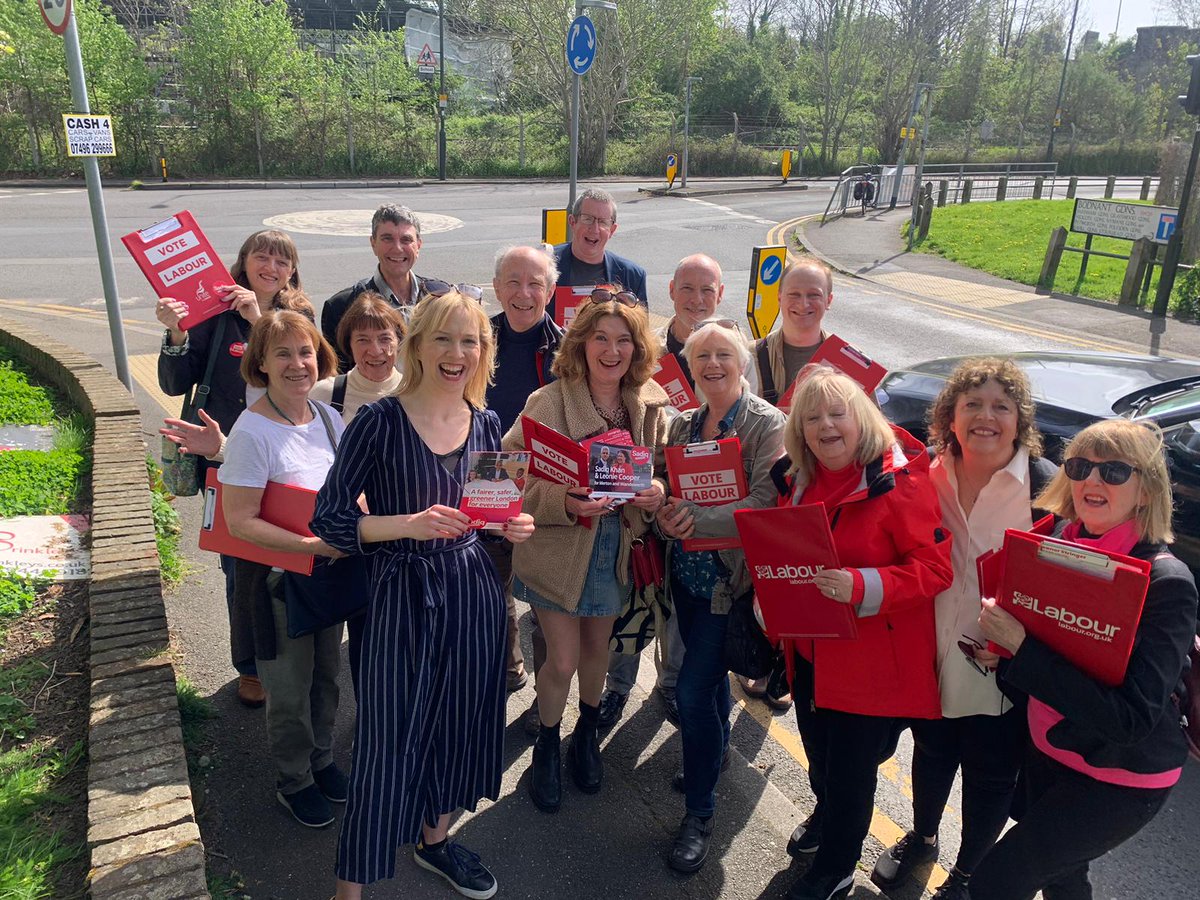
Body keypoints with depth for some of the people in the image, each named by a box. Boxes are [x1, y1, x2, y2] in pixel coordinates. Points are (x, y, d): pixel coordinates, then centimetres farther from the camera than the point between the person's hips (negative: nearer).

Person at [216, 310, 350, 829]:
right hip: (278, 577, -6)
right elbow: (241, 521, -23)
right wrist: (314, 545, -27)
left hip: (330, 571, 6)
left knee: (326, 675, 22)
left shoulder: (329, 418, -2)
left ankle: (321, 759, 46)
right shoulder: (252, 431, -21)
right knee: (289, 690, 13)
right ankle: (293, 781, 37)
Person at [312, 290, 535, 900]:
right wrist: (409, 524, -26)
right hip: (402, 596, -5)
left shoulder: (486, 424, 2)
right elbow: (328, 518, -13)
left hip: (472, 592, 5)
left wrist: (514, 525, -7)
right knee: (388, 740, 2)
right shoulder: (379, 422, -14)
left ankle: (434, 839, 45)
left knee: (459, 721, 18)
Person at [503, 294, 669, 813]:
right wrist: (564, 502, -33)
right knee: (563, 660, 4)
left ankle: (587, 735, 49)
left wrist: (657, 495, -14)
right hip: (558, 549, -4)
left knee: (598, 645, 21)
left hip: (618, 546, 4)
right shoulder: (549, 402, -19)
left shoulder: (650, 405, -4)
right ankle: (546, 747, 34)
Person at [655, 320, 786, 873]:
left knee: (693, 688, -7)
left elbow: (765, 503, -22)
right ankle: (716, 752, 49)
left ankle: (699, 814, 12)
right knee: (709, 671, 23)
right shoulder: (682, 423, 5)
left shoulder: (767, 424, -13)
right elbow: (668, 489, 10)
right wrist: (665, 513, -12)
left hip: (732, 577, -6)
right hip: (687, 572, 6)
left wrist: (697, 519, -30)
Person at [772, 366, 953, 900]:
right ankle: (825, 814, 56)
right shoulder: (798, 479, 1)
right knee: (817, 751, 24)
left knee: (851, 768, 11)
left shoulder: (899, 480, -20)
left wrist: (860, 586, -32)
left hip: (871, 657, -6)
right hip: (811, 649, 6)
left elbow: (936, 567, -21)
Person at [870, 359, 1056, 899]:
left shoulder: (1046, 485, -17)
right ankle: (922, 838, 54)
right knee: (932, 752, 25)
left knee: (990, 777, 17)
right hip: (935, 654, 3)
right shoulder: (930, 477, -6)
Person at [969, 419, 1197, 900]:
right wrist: (997, 651, -13)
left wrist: (1020, 646, -32)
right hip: (1047, 752, 6)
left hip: (1120, 778, -6)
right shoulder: (1060, 544, -5)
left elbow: (1132, 719, -30)